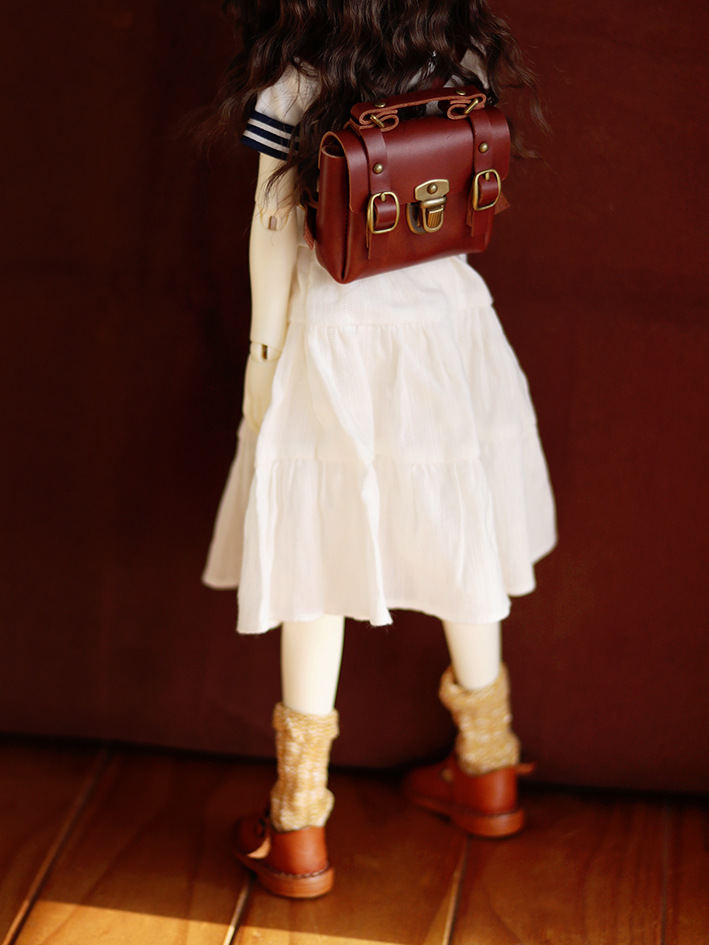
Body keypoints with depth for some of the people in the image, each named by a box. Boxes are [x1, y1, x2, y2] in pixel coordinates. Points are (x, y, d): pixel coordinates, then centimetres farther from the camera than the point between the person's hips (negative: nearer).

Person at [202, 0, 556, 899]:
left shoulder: (291, 83, -17)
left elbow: (275, 237, -10)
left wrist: (263, 360, 1)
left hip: (333, 346, -3)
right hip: (449, 331, 4)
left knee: (318, 575, 7)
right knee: (457, 555, 19)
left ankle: (299, 830, 16)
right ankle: (488, 774, 37)